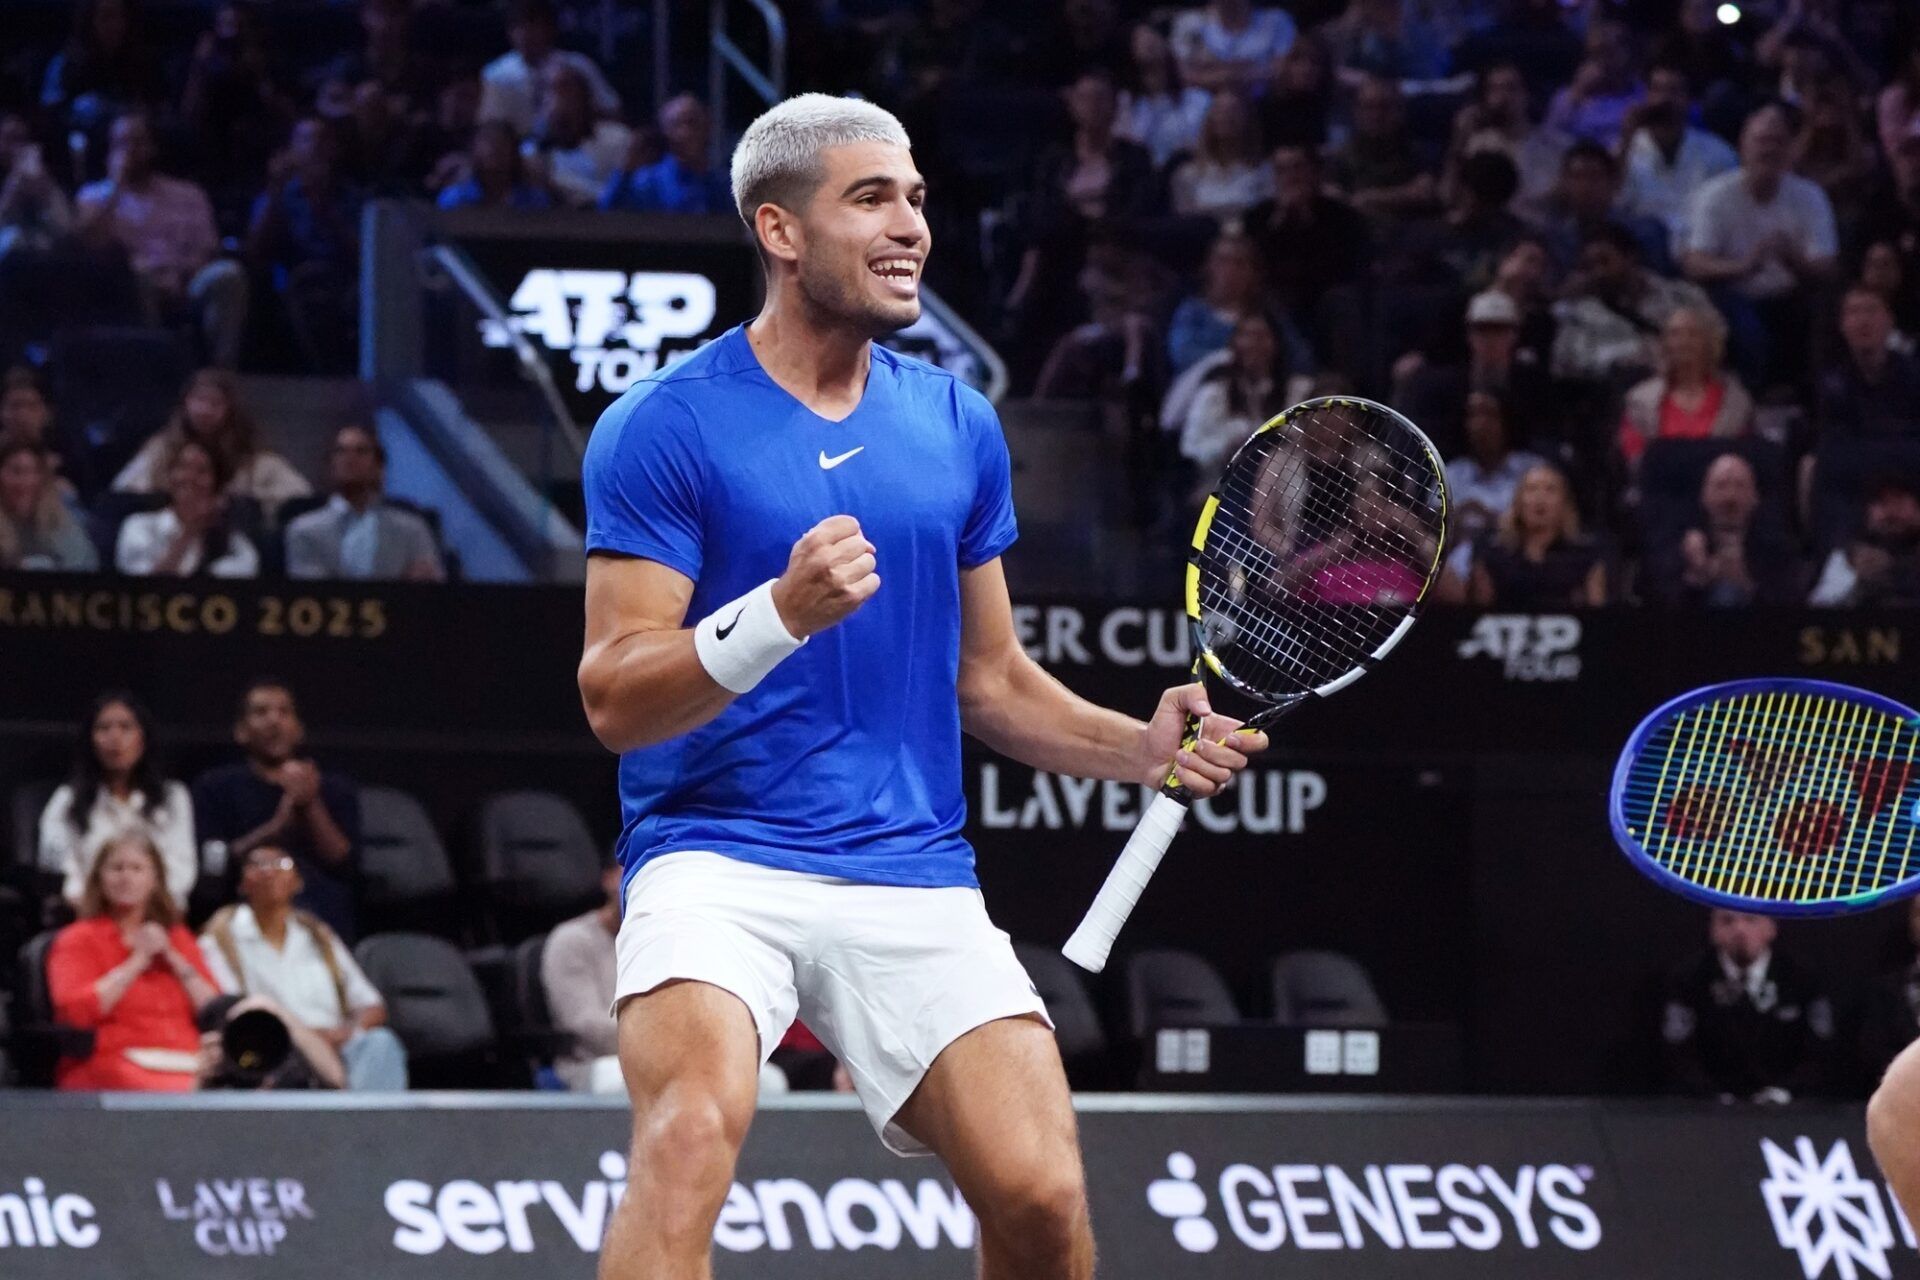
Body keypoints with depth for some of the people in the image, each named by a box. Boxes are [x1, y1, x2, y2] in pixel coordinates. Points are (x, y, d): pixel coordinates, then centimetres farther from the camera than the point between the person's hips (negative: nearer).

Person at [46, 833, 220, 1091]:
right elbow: (75, 1011, -8)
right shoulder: (79, 940, 11)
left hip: (185, 1067, 4)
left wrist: (174, 960, 5)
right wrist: (137, 961, -3)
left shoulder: (178, 938, 23)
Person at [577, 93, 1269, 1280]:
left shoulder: (959, 427, 12)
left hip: (916, 880, 4)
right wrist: (780, 613, -26)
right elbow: (615, 700, -9)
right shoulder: (664, 428, -4)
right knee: (692, 1134, -31)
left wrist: (1144, 747, 3)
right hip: (718, 859, -4)